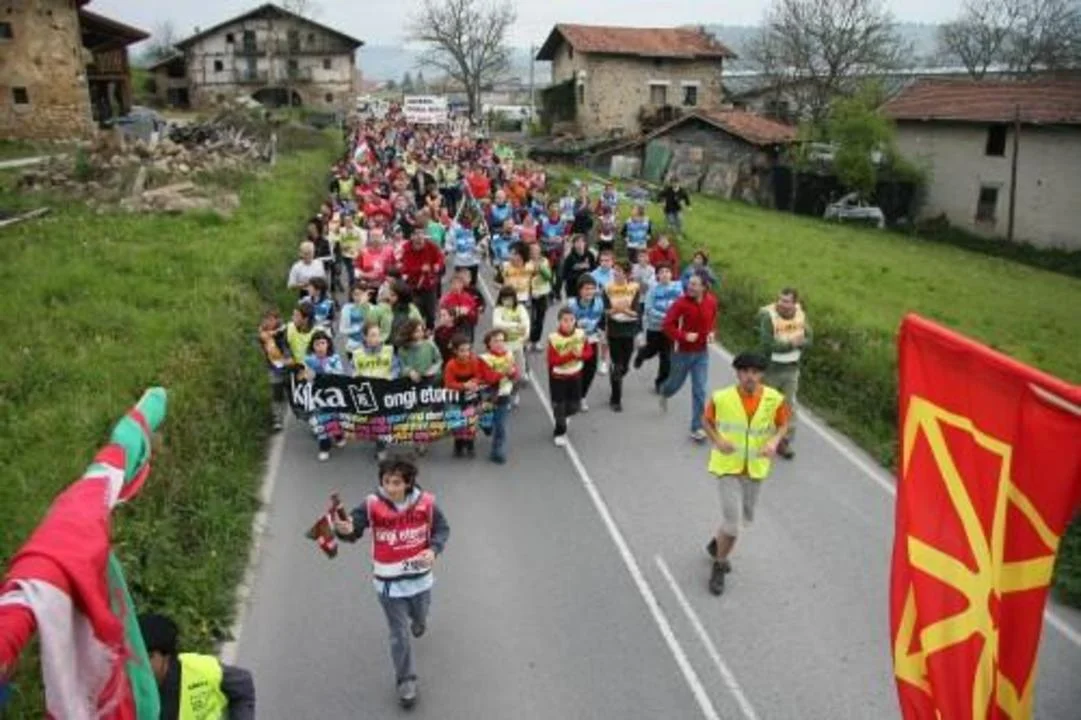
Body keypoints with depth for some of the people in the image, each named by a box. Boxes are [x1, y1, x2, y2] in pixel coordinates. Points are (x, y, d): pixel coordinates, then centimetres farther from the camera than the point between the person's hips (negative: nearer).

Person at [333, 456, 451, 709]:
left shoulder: (425, 502, -17)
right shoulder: (372, 504, -21)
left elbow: (442, 529, -4)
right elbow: (353, 529, -26)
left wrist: (433, 550, -22)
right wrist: (345, 529, -50)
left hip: (420, 576, 2)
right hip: (389, 580, -2)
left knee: (420, 616, 31)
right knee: (400, 634, 6)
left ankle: (418, 620, 69)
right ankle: (406, 681, 28)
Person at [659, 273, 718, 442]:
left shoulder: (711, 301, -8)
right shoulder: (681, 302, -20)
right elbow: (667, 325, -17)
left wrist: (711, 331, -3)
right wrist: (684, 336, -27)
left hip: (702, 352, 2)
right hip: (683, 352, -2)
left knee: (700, 391, -1)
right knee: (676, 383, 17)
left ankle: (697, 428, 7)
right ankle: (664, 393, 55)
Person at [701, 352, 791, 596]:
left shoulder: (774, 399, -12)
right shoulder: (721, 398, -17)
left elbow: (783, 424, 4)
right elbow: (706, 420, 0)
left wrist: (774, 442, -15)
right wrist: (717, 441, -17)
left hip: (756, 467, 4)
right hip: (727, 466, -4)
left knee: (745, 516, 20)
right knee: (733, 521, -9)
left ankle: (717, 544, 51)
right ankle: (719, 566, 17)